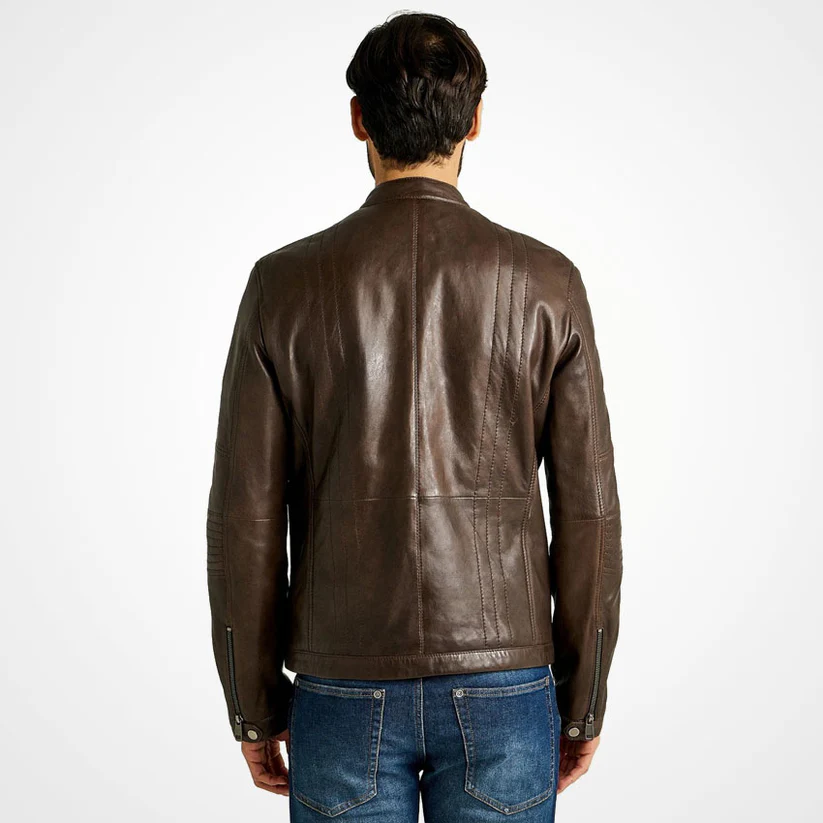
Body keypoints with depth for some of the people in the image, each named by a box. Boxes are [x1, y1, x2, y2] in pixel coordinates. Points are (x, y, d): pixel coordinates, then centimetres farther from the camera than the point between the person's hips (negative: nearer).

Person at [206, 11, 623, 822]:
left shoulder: (286, 283, -6)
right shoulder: (546, 283, -5)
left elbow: (245, 517, -5)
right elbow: (587, 511, -4)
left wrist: (253, 707, 7)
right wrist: (583, 704, 8)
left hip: (345, 691, 0)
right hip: (501, 689, 1)